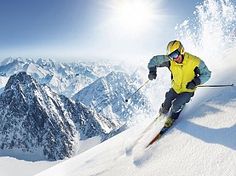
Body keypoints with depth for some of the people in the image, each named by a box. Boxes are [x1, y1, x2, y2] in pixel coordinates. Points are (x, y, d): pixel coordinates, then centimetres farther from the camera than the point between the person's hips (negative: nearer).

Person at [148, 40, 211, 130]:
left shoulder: (195, 62, -26)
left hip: (188, 90, -3)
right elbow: (155, 60, -9)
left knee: (176, 105, -19)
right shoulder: (170, 61, -21)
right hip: (175, 87, 3)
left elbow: (206, 74, -14)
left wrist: (195, 82, -29)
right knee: (166, 104, 5)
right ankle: (162, 113, 42)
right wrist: (152, 70, -25)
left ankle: (172, 118, 15)